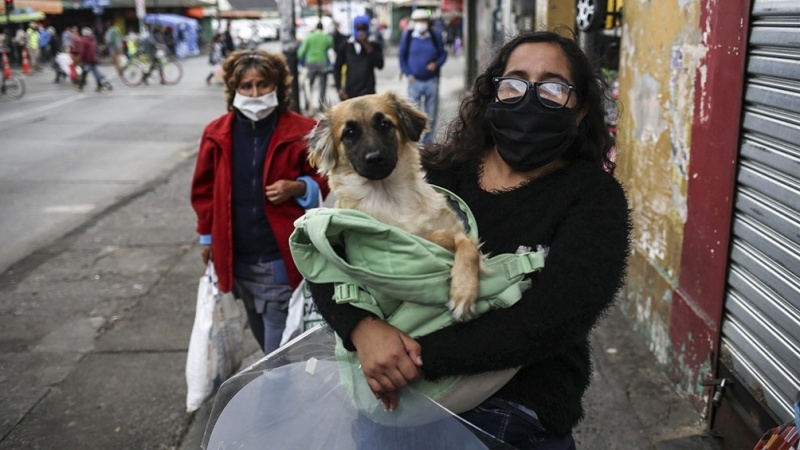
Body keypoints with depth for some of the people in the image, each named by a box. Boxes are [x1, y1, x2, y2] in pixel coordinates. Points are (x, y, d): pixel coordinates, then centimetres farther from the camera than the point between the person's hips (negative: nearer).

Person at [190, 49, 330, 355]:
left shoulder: (302, 131, -9)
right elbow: (204, 189, 12)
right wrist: (207, 235, 11)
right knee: (263, 336, 21)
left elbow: (324, 177, 2)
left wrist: (298, 188, -17)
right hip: (237, 258, 4)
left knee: (281, 349, 0)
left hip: (282, 257, -4)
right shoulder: (217, 134, 1)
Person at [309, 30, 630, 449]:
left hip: (514, 415, -2)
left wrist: (421, 358, -24)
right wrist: (362, 328, -23)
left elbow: (546, 323, -20)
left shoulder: (594, 198, -6)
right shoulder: (432, 172, 0)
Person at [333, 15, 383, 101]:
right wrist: (339, 89, -1)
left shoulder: (374, 46, 5)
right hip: (350, 93, 1)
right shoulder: (346, 46, 6)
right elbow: (337, 68, 10)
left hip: (368, 93, -1)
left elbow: (380, 65, -11)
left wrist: (367, 46, -13)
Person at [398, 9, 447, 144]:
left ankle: (428, 141, 18)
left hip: (432, 81, 1)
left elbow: (443, 54, 9)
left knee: (431, 114, 7)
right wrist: (408, 73, -3)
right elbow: (401, 56, 7)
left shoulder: (435, 36, 2)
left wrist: (436, 64, -11)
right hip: (415, 81, -1)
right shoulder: (407, 36, -1)